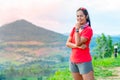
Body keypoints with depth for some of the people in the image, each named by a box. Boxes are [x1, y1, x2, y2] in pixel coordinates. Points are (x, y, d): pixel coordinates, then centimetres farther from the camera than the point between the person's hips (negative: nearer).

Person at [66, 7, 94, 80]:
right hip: (73, 61, 7)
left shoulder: (88, 30, -11)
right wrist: (78, 46, -16)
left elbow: (78, 42, -21)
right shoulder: (74, 28, 8)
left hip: (84, 61, -7)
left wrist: (77, 29, -16)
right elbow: (67, 43, 1)